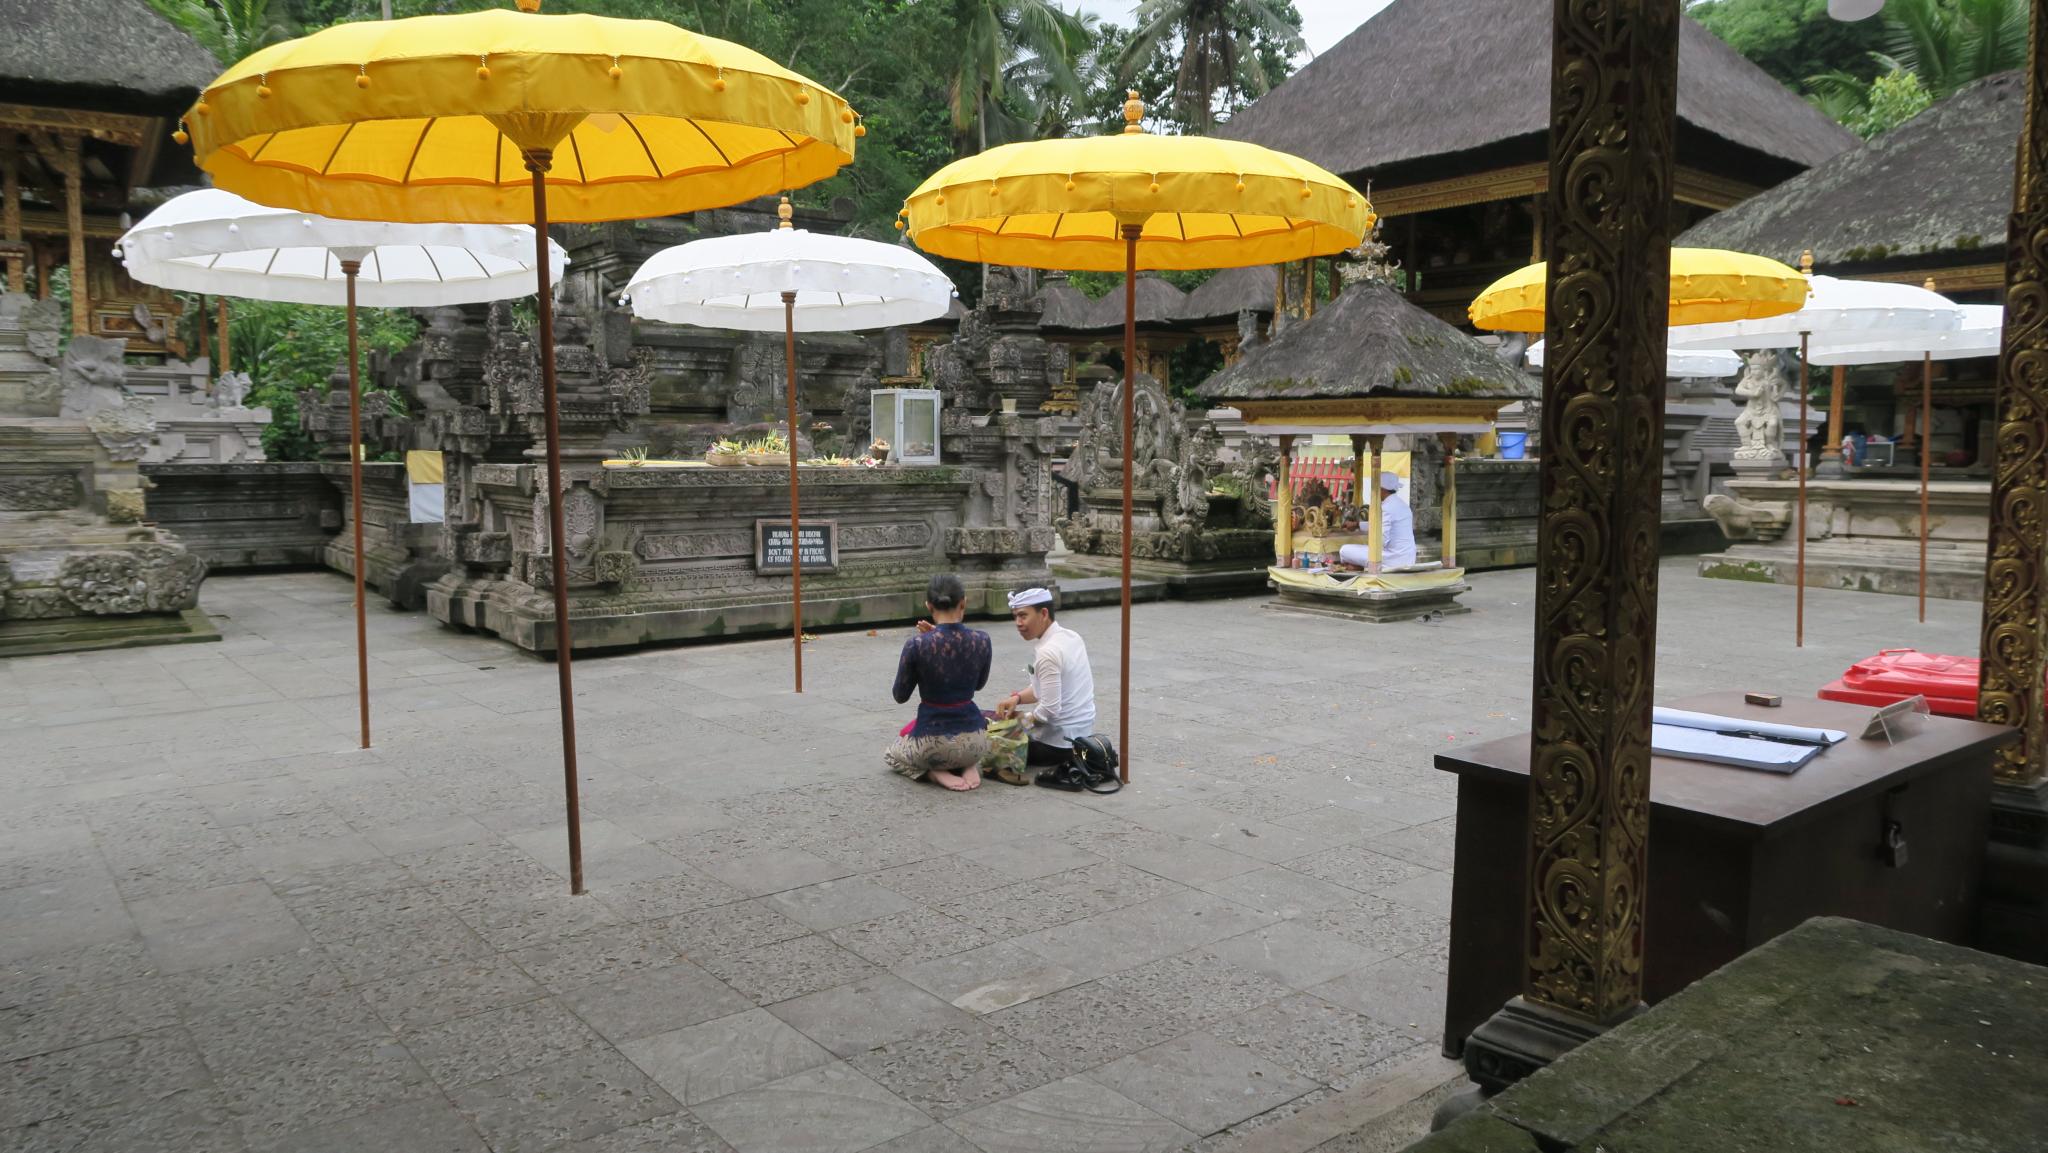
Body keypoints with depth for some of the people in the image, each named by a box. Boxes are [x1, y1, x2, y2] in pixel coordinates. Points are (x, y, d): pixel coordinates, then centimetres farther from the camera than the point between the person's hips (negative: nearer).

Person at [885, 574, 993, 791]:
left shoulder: (917, 645, -17)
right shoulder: (981, 641, -8)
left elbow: (900, 696, -2)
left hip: (931, 743, -3)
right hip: (975, 742, 3)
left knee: (891, 754, 32)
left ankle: (935, 772, 3)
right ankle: (969, 767, 8)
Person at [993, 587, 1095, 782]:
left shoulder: (1047, 653, -23)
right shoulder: (1071, 636, 4)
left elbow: (1050, 710, -24)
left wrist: (1024, 718, -7)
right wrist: (1018, 698, 2)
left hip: (1059, 743, -9)